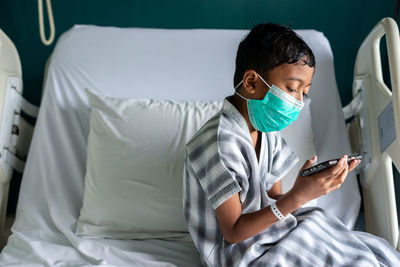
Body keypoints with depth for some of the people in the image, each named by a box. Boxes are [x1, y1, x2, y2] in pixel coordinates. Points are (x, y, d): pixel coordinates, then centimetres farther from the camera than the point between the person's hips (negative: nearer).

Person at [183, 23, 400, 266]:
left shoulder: (267, 129, 3)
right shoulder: (219, 143, -25)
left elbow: (275, 200, 5)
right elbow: (234, 232, -21)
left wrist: (317, 187, -14)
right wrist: (297, 196, -30)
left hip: (264, 226, 8)